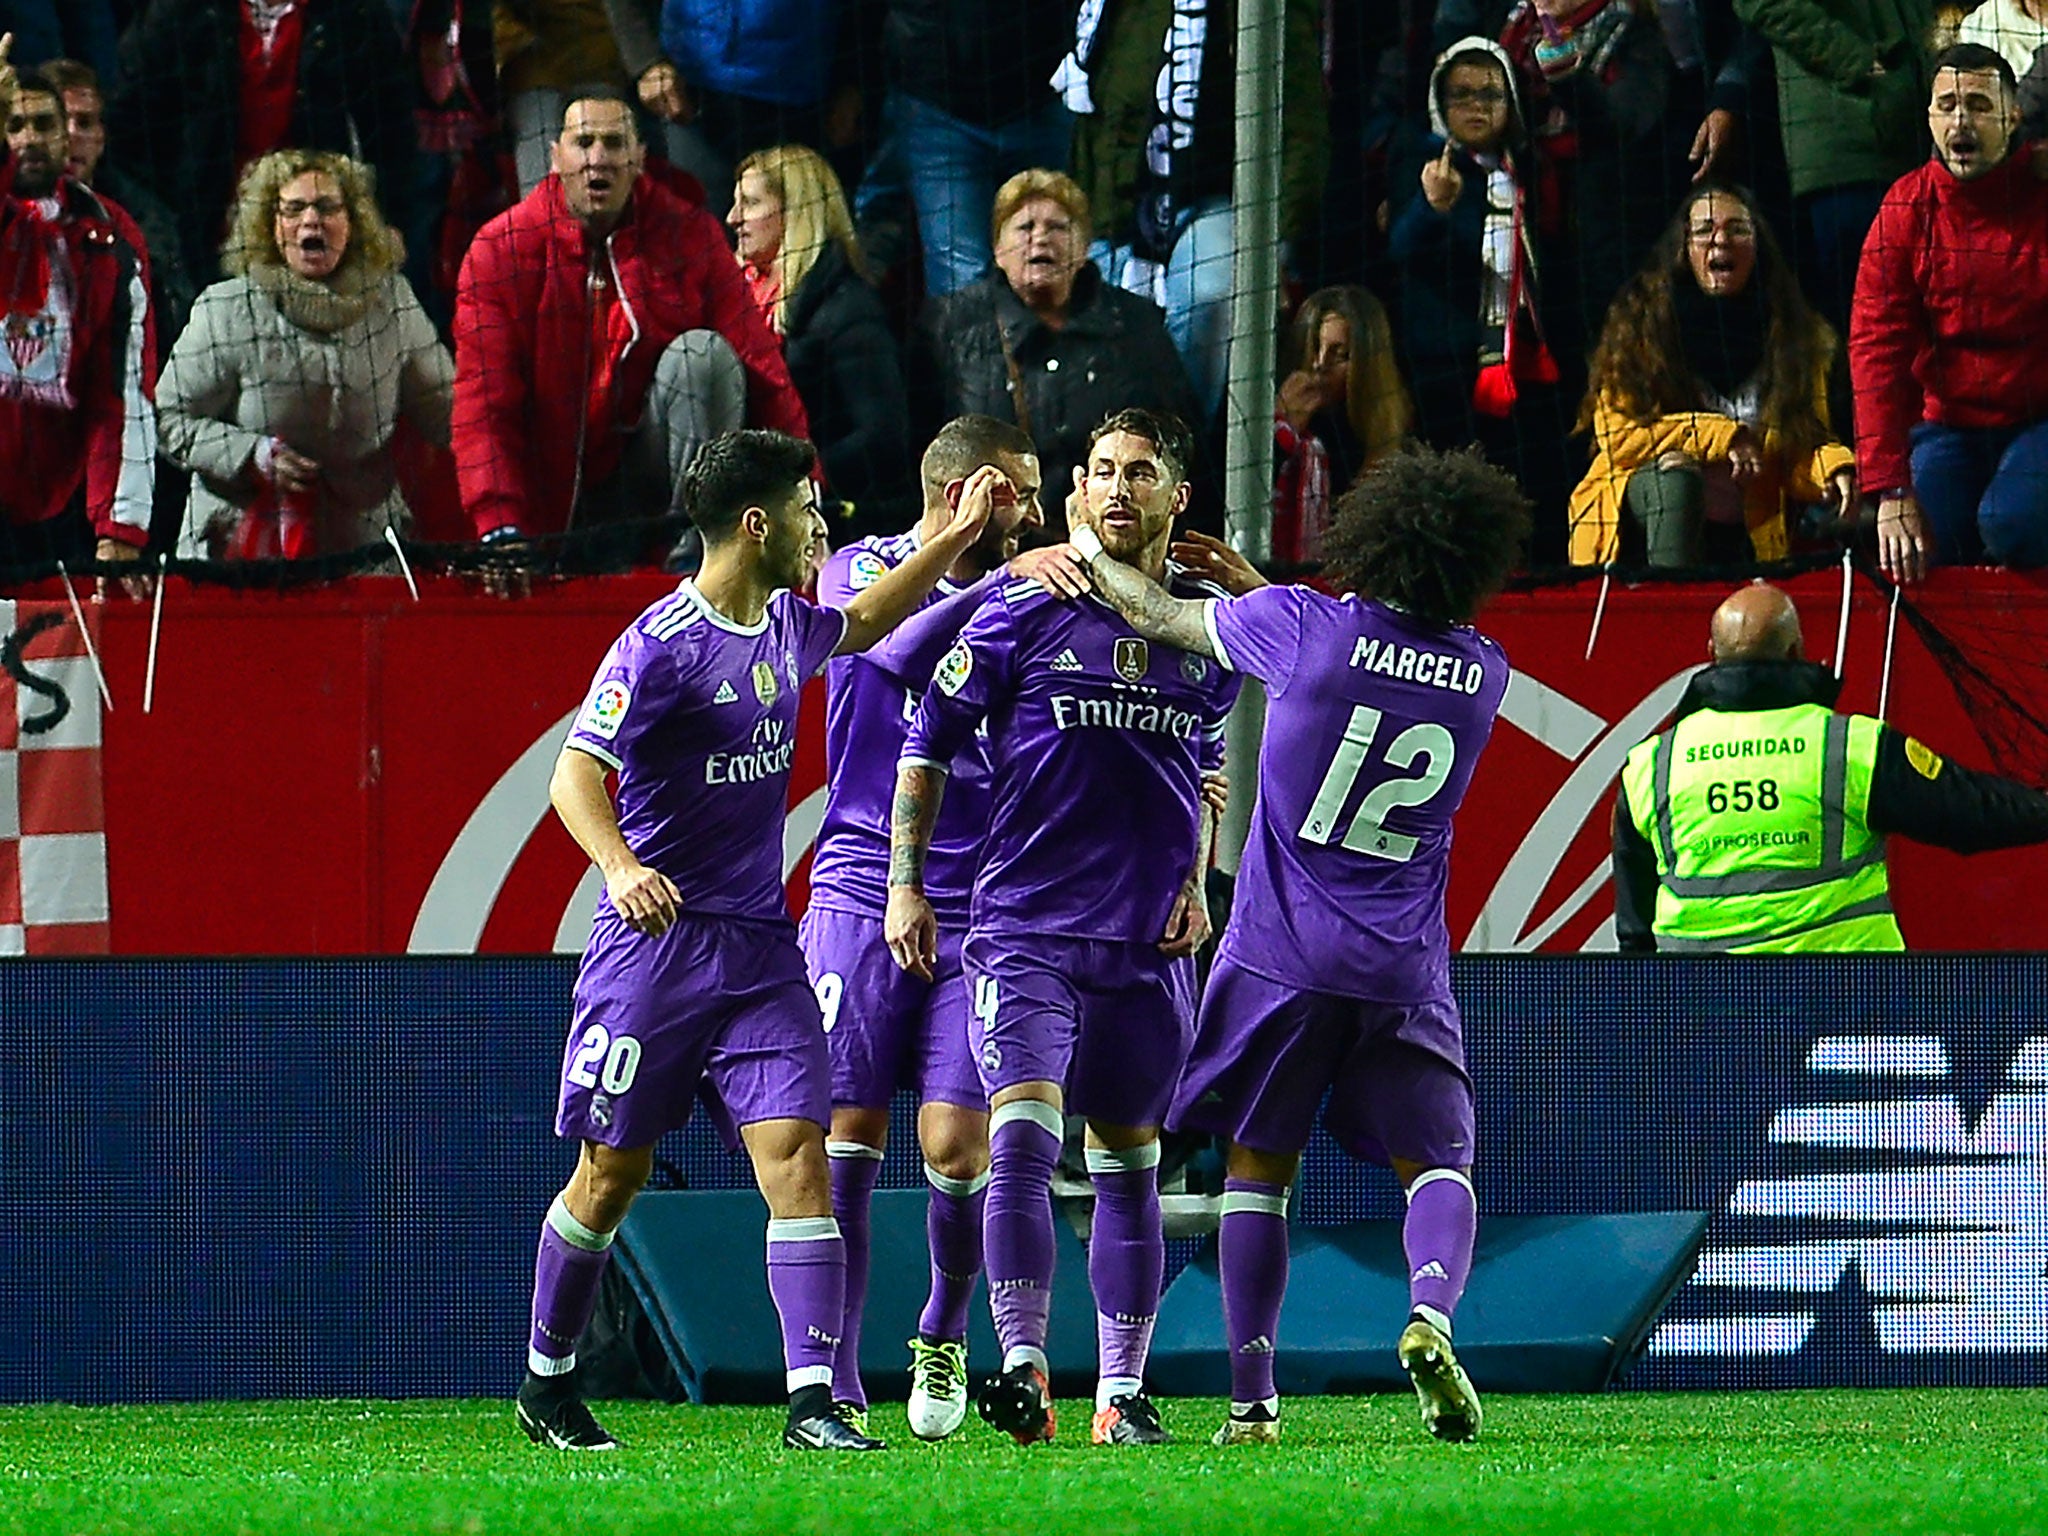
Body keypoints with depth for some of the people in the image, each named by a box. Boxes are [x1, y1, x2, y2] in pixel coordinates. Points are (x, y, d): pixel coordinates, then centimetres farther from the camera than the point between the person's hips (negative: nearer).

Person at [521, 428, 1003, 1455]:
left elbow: (860, 624, 35)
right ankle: (546, 1383, 22)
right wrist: (620, 867, -38)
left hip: (760, 946, 6)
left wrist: (955, 538, 33)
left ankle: (812, 1401, -14)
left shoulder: (786, 626, 10)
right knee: (612, 1172, 3)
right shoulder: (660, 646, -14)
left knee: (796, 1153, -9)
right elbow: (577, 774, -21)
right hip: (655, 942, -6)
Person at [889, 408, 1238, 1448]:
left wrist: (1195, 884, 13)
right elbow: (928, 744, 3)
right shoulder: (1023, 610, -3)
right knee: (1022, 1136, -19)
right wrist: (905, 884, -2)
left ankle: (1121, 1391, 17)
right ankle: (1023, 1372, -22)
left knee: (1127, 1161, 10)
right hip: (1026, 926, -4)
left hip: (1150, 942, 4)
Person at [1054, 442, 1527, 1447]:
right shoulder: (1483, 675, 1)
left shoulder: (1299, 625, -10)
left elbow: (1162, 620, 6)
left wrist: (1088, 562, 25)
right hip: (1404, 967, 2)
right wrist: (1256, 588, 28)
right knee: (1437, 1162, 8)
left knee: (1257, 1166, 9)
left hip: (1282, 952, -1)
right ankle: (1431, 1310, -23)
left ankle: (1251, 1395, 3)